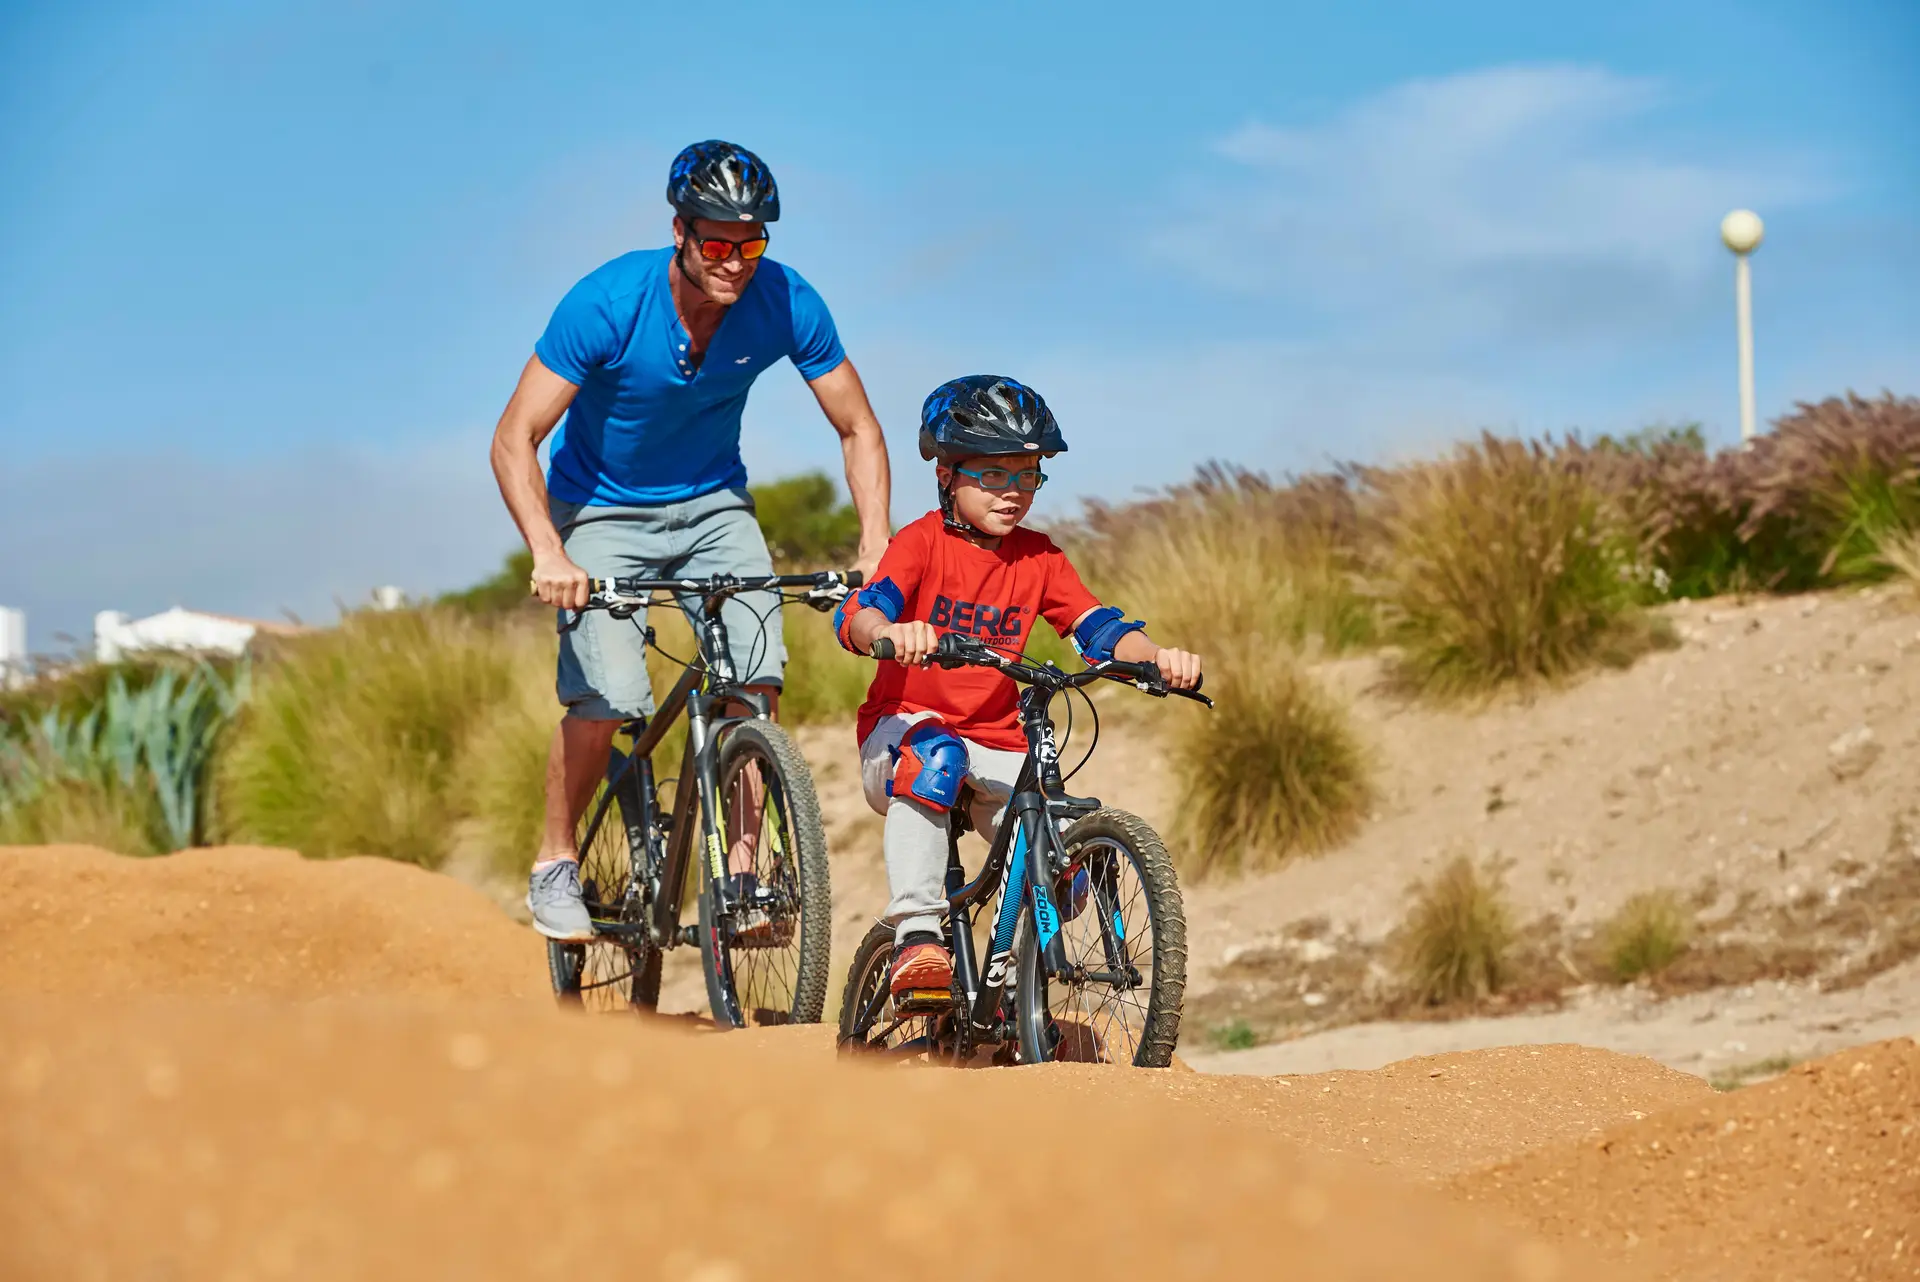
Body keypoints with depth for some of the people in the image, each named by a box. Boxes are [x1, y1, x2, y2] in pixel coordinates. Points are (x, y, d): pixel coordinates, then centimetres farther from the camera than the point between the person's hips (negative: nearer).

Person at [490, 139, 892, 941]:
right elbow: (514, 440, -25)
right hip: (603, 509, -3)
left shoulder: (786, 304, -18)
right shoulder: (608, 303, -27)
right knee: (606, 697, -20)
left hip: (712, 504, 3)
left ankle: (741, 872, -7)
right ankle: (555, 862, 3)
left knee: (756, 675, -20)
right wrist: (548, 555, -40)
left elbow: (859, 431, -7)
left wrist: (875, 547, -22)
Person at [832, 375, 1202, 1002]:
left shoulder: (1038, 558, 5)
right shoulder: (921, 543, -8)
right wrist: (891, 632, -49)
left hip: (996, 749, 4)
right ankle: (915, 935, -37)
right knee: (933, 753, -40)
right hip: (902, 731, -4)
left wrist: (1156, 656, -26)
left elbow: (1096, 626, -5)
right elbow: (858, 613, -24)